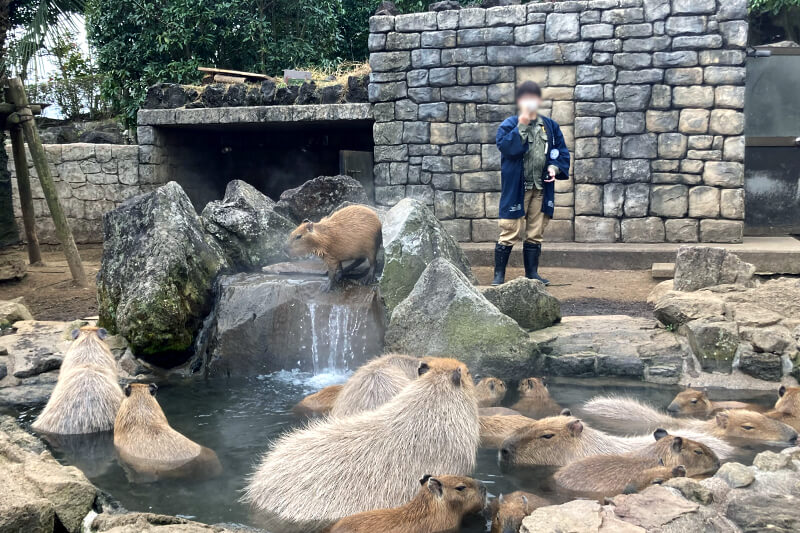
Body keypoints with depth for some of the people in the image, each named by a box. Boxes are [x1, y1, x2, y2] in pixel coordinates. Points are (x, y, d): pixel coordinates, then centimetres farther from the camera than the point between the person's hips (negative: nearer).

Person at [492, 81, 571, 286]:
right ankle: (499, 274, 3)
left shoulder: (550, 126, 12)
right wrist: (522, 125, -20)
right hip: (516, 189, -4)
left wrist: (555, 167, -3)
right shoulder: (509, 125, -2)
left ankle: (532, 273, 20)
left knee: (535, 234, 11)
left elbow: (562, 152, 15)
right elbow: (506, 147, -19)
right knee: (510, 233, -5)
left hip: (541, 189, 4)